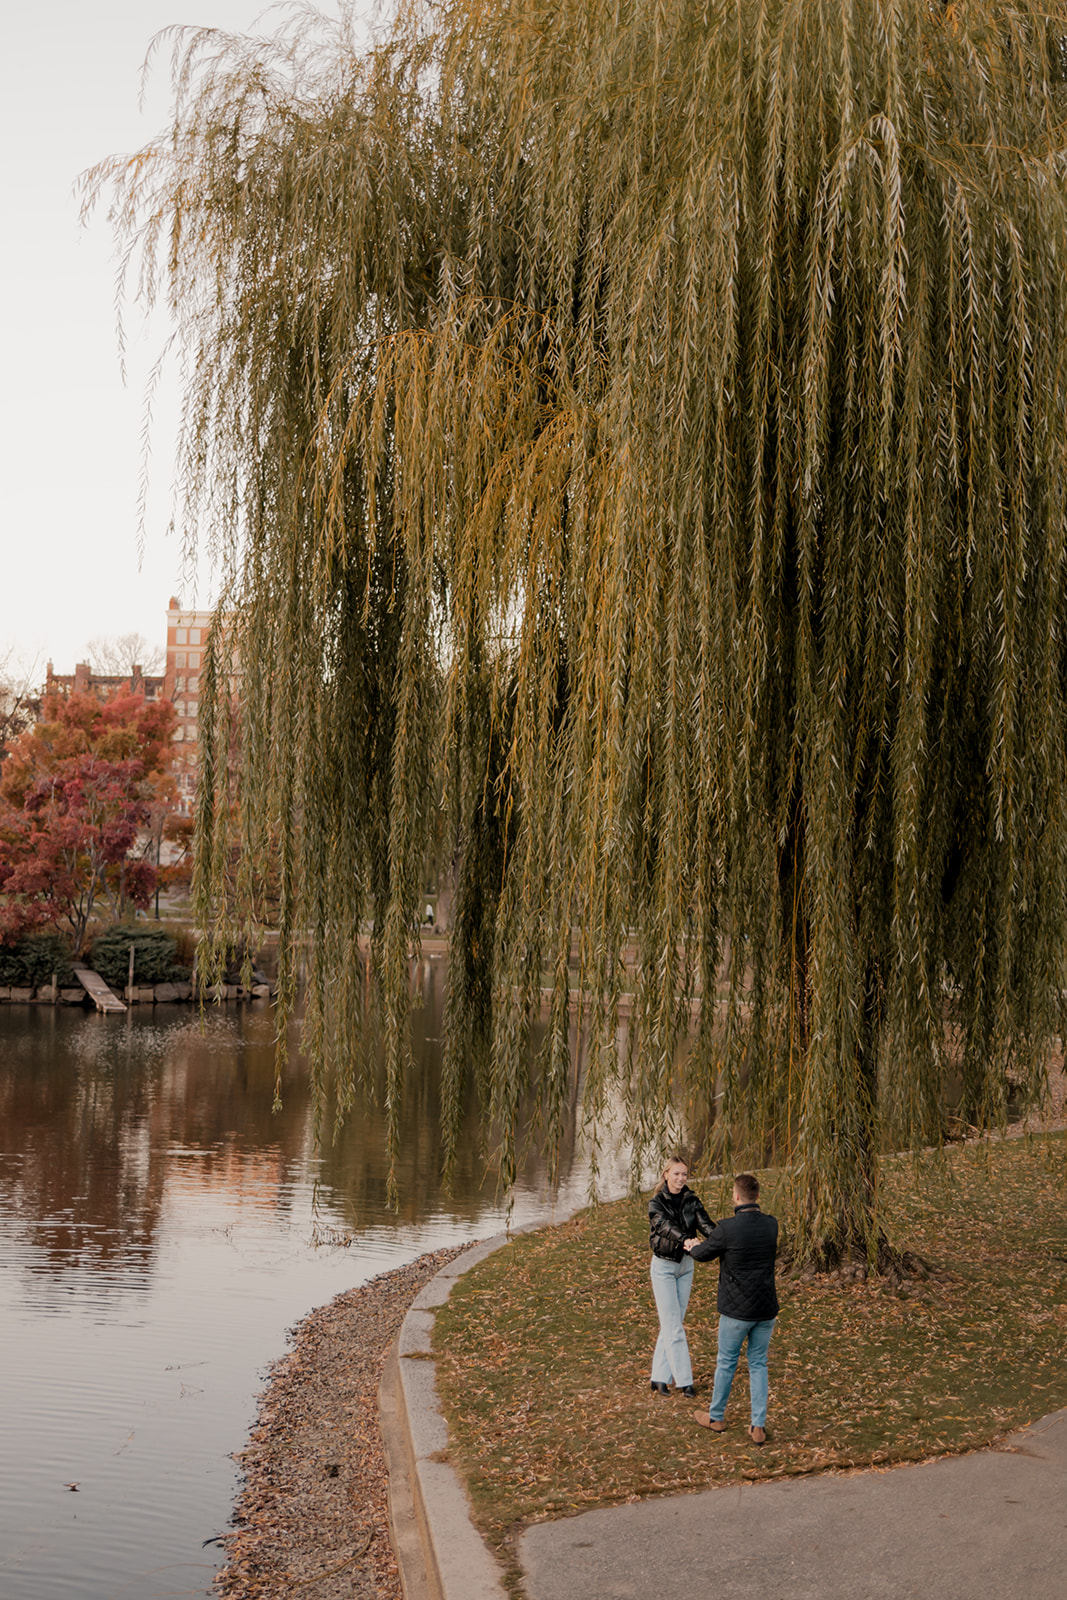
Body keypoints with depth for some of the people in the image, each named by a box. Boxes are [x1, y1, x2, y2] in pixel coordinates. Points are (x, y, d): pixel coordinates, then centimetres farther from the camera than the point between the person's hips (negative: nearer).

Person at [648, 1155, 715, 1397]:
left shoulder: (691, 1201, 1)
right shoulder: (656, 1203, -12)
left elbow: (704, 1222, -16)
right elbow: (666, 1226, -30)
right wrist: (686, 1239, -50)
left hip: (686, 1265, 5)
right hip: (663, 1266, -5)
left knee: (672, 1325, 8)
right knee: (673, 1327, -6)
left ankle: (660, 1378, 15)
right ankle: (683, 1380, -1)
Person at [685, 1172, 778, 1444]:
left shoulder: (729, 1228, -19)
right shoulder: (771, 1225, -2)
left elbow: (703, 1254, -4)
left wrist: (692, 1246, 23)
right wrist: (702, 1245, 29)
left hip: (737, 1309, -4)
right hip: (766, 1309, 4)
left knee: (727, 1363, 14)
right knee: (758, 1365, 14)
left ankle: (716, 1417, 31)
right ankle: (758, 1426, 12)